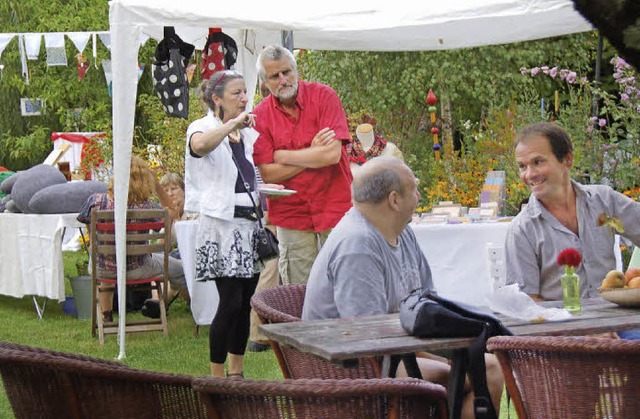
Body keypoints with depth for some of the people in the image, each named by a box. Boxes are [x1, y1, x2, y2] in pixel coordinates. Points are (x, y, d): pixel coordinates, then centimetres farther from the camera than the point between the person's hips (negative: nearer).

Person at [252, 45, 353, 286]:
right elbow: (267, 174, -7)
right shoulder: (261, 115, 0)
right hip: (291, 214, 1)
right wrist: (313, 154, -11)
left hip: (334, 208, -1)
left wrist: (284, 156, -7)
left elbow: (332, 155, -15)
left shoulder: (324, 96, -4)